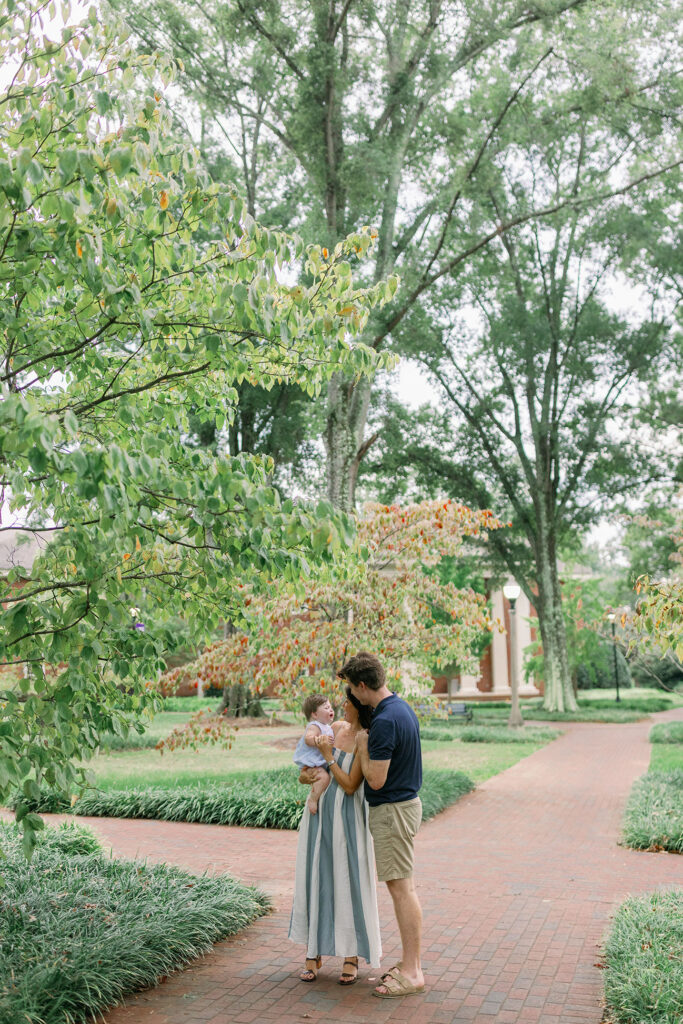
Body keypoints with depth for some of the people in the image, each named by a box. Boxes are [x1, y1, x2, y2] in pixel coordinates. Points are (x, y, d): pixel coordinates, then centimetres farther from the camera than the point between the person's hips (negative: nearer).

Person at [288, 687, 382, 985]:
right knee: (315, 879, 9)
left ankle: (351, 958, 16)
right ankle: (314, 953, 21)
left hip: (347, 818, -6)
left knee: (348, 882, 2)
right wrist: (305, 772, 4)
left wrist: (328, 756, -15)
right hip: (320, 812, 6)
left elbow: (350, 786, -16)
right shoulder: (337, 727, 5)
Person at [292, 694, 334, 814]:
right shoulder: (314, 726, -14)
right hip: (310, 764, -10)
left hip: (321, 763, 10)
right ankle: (313, 799, -20)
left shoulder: (327, 727, 17)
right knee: (324, 777, -29)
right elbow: (308, 739, -32)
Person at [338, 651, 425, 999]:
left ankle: (411, 973, 5)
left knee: (401, 887, -3)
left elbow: (375, 780, -24)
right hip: (405, 802, 10)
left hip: (392, 810, -10)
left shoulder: (384, 721, -24)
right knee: (403, 886, 15)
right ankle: (409, 963, 24)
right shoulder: (402, 708, 7)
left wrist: (362, 746, -8)